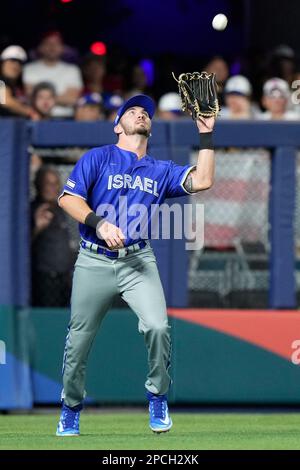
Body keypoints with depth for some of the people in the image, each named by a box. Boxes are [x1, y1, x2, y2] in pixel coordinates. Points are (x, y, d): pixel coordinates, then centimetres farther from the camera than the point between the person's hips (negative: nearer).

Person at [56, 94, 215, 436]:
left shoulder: (161, 171, 14)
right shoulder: (98, 158, 4)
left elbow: (202, 181, 1)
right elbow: (68, 198, -6)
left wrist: (206, 135, -3)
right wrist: (98, 223, -21)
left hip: (138, 261, 1)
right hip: (94, 262, -1)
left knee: (157, 326, -22)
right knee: (79, 339, 3)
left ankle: (158, 396, -1)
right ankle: (70, 408, 26)